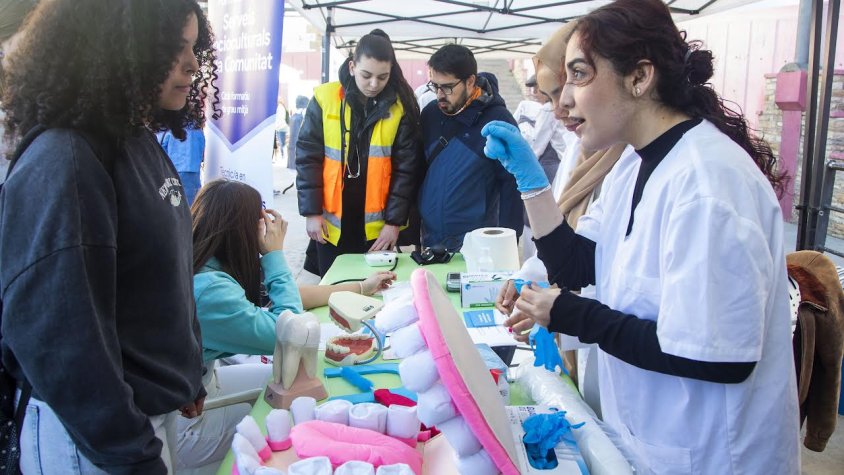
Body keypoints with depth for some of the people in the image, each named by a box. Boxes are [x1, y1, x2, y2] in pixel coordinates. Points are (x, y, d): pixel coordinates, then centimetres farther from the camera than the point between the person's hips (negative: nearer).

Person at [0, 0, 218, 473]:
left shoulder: (141, 143, 4)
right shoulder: (61, 165, -23)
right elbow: (56, 336, -25)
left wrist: (187, 377, 16)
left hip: (153, 409, 8)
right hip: (94, 436, -8)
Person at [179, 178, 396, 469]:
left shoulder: (207, 267, -7)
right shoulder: (209, 290, -34)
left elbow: (279, 297, 2)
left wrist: (360, 287, 10)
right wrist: (275, 254, -18)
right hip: (179, 426, -7)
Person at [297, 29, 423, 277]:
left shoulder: (401, 107, -5)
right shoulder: (325, 98, -4)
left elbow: (407, 168, -3)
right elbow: (308, 157, -1)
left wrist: (395, 220, -7)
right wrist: (311, 212, -5)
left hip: (378, 226, 0)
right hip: (331, 223, 1)